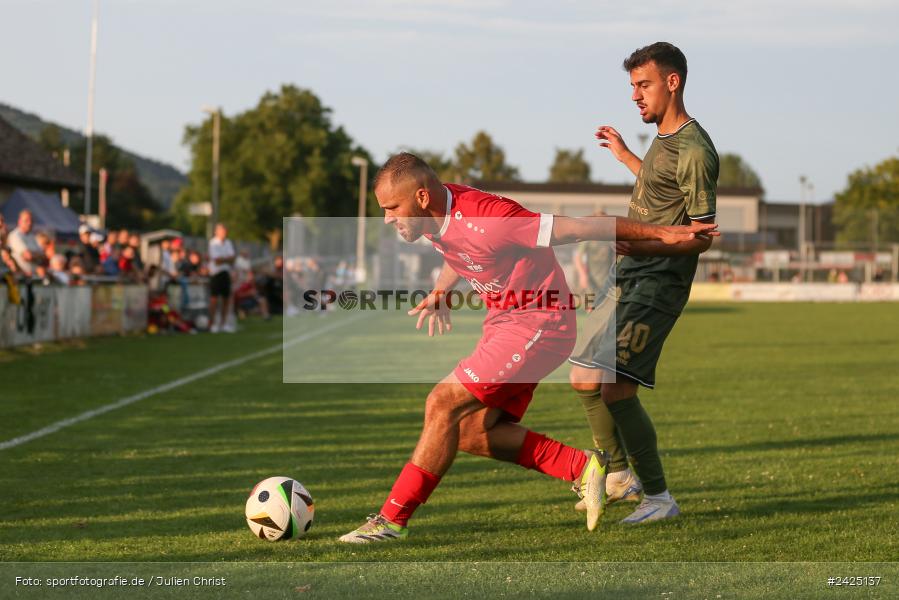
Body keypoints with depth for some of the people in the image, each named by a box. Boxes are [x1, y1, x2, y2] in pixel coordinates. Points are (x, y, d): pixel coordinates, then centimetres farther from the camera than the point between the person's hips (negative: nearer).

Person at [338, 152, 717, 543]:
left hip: (539, 323, -9)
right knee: (472, 433, 4)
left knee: (443, 405, -15)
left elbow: (577, 228, -21)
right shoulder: (436, 214, -3)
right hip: (504, 321, 9)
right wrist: (440, 293, 13)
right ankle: (583, 469, 10)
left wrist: (661, 233, -13)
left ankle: (393, 520, -9)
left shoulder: (486, 221, -29)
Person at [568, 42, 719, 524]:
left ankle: (659, 497, -10)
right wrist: (624, 155, 44)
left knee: (614, 386, -19)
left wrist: (639, 246, -32)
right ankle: (619, 477, 27)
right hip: (629, 280, 10)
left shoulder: (694, 151, -16)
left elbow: (702, 237, -19)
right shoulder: (664, 140, 14)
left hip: (656, 285, -10)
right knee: (584, 379, 15)